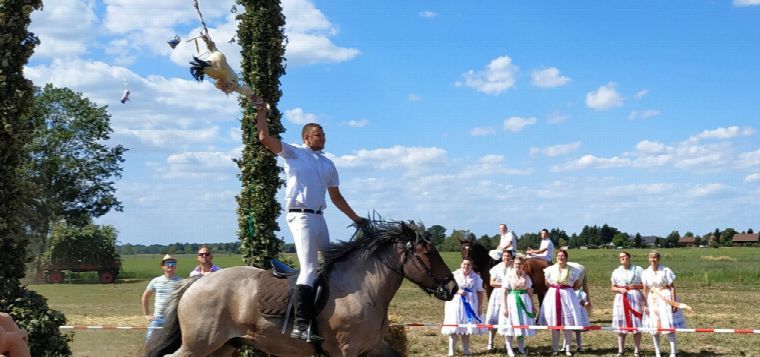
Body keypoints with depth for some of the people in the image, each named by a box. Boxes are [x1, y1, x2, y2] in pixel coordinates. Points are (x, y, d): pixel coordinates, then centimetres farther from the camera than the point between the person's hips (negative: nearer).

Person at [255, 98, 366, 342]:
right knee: (309, 268, -16)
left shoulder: (328, 164, 19)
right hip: (300, 215, -7)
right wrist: (261, 111, -8)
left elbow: (336, 197, 23)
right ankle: (301, 324, -20)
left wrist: (356, 219, 20)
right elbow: (264, 138, -7)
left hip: (318, 217, 8)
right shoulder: (293, 153, 3)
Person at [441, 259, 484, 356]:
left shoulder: (476, 277, 4)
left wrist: (480, 306, 0)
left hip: (470, 304, 2)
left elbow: (480, 292, 5)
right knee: (454, 327, -7)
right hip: (455, 303, -2)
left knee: (466, 327, 6)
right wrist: (458, 291, -17)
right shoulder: (454, 275, -1)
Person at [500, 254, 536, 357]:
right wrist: (505, 307, -13)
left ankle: (521, 348, 20)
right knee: (510, 324, -2)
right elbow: (504, 293, -7)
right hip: (512, 301, -3)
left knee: (523, 323, 8)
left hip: (524, 302, 4)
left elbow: (530, 293, 11)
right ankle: (509, 349, 6)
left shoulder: (526, 277, 6)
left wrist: (533, 307, 9)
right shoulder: (508, 276, -4)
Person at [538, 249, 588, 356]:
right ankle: (555, 348, 11)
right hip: (553, 296, 1)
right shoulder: (550, 269, 2)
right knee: (554, 324, 3)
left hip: (568, 296, -1)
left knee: (568, 323, 0)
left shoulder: (573, 270, 1)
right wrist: (556, 288, 11)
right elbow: (547, 284, 13)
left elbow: (577, 285, 9)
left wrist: (566, 289, 6)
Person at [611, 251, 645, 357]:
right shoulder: (616, 272, 10)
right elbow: (613, 288, 12)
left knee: (636, 324, -2)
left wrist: (635, 286, -13)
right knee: (621, 324, 2)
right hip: (621, 299, 2)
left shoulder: (638, 269, 2)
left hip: (635, 298, -2)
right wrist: (620, 289, -8)